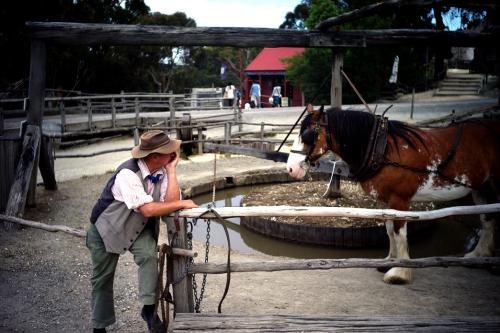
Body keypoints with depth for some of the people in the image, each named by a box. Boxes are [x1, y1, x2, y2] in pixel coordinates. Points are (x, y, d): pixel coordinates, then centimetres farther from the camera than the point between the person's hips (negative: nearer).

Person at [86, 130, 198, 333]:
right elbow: (147, 209, -38)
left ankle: (149, 309, -10)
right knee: (102, 279, 9)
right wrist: (182, 204, -30)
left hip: (138, 229, 4)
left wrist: (171, 169, -26)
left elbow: (171, 202, -24)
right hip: (107, 228, -4)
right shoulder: (128, 173, -32)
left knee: (149, 255, -26)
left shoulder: (162, 172, -13)